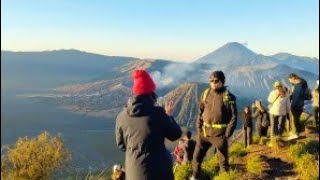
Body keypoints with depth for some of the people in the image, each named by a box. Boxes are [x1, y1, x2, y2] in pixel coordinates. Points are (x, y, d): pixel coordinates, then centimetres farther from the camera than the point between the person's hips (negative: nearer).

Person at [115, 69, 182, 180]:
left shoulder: (122, 116, -6)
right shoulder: (158, 113, -17)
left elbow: (121, 144, 7)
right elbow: (175, 135, -3)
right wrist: (169, 116, 10)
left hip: (134, 170, 3)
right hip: (159, 168, -3)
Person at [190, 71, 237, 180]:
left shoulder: (228, 97, -9)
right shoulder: (206, 93, 4)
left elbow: (233, 117, -9)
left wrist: (227, 135, -12)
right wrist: (199, 128, 5)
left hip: (219, 134, -4)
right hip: (204, 132, 5)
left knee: (223, 160, 9)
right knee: (197, 156, 14)